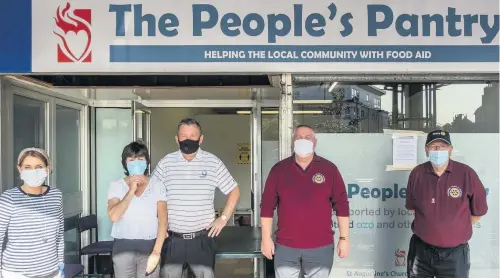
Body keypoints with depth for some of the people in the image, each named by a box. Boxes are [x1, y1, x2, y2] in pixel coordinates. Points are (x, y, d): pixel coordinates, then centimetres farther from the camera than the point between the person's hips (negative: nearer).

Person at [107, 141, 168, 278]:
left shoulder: (157, 187, 1)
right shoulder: (116, 186, 1)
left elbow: (163, 221, -4)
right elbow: (114, 216, -14)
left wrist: (156, 252, -12)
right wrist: (131, 191, -16)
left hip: (149, 246, 0)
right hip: (123, 247, 0)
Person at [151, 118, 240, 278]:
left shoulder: (213, 162, -1)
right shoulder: (166, 163, 0)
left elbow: (234, 191, 6)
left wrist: (223, 219, -1)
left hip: (202, 239, 0)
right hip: (172, 239, 1)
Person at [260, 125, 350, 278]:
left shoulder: (329, 168, 0)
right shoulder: (279, 169, 1)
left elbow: (341, 205, 0)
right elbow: (267, 205, 2)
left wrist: (344, 238, -2)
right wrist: (266, 238, -1)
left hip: (321, 247, 0)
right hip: (286, 247, 0)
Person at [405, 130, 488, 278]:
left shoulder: (466, 173, -9)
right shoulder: (417, 173, -4)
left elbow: (479, 211, 2)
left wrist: (457, 229, 4)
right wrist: (430, 226, 8)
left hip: (454, 253, -2)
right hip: (421, 250, 2)